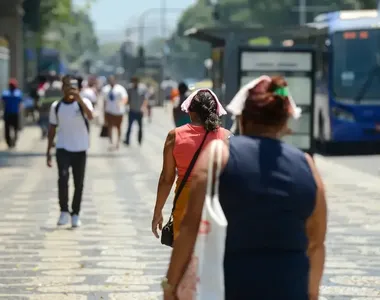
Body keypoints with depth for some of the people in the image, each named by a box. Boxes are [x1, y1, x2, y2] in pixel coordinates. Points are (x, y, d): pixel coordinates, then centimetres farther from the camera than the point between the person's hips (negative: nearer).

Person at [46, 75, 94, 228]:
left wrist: (79, 99, -38)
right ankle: (64, 211, -7)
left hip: (80, 149, 0)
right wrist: (48, 151, 6)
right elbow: (52, 129, 10)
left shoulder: (83, 102, -4)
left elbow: (90, 116, -26)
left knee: (79, 183, 5)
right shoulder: (56, 106, 3)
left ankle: (75, 214, 18)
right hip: (62, 148, 0)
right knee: (63, 178, -18)